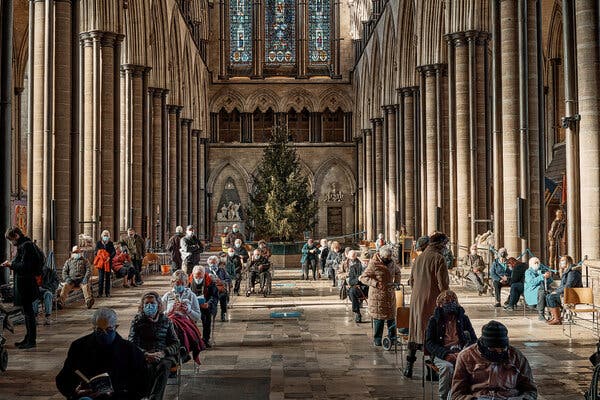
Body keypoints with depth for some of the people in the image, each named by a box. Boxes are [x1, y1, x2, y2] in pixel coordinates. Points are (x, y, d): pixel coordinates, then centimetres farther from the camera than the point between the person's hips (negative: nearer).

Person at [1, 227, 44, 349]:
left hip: (25, 284, -10)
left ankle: (31, 340, 1)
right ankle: (29, 338, 25)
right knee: (27, 311, 16)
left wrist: (11, 264, -10)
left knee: (28, 311, -4)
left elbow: (25, 266, -21)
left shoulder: (25, 246, -16)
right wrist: (11, 265, 9)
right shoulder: (25, 245, 15)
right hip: (25, 283, 10)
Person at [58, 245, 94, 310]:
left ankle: (89, 301, -53)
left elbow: (89, 270, 8)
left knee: (86, 285, -34)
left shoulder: (84, 260, 20)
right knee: (66, 285, -31)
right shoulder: (68, 261, 24)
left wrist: (86, 277, -11)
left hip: (82, 279, -1)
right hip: (72, 279, 1)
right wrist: (67, 278, -6)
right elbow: (64, 271, 15)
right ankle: (61, 301, -45)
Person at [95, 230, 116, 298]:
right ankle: (100, 292, -2)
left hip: (108, 262, 1)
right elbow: (96, 252, 7)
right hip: (100, 262, -1)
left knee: (107, 277, 6)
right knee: (101, 277, -6)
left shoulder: (110, 243, 4)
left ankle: (107, 292, 12)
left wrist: (109, 257, -20)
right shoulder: (98, 243, 6)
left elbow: (114, 252, -4)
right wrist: (96, 260, -5)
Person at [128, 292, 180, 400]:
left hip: (164, 356, 1)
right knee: (148, 367, -35)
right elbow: (132, 344, 1)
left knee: (164, 366, -34)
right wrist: (146, 354, -18)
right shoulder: (137, 321, 10)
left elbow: (175, 344, 9)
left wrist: (163, 353, -12)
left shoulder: (166, 321, 13)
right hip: (143, 356, -1)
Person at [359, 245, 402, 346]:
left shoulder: (391, 263, 7)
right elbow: (364, 277, -17)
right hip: (378, 295, -6)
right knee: (378, 317, -2)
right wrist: (376, 283, -26)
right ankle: (377, 339, 8)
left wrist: (396, 282, 13)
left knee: (391, 316, 9)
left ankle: (392, 338, 19)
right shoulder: (373, 265, -15)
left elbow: (397, 271, 29)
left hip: (390, 294, 6)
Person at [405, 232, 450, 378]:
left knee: (415, 331, 12)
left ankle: (409, 366, 13)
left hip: (416, 301, 7)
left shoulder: (419, 258, 12)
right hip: (432, 301, -7)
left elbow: (412, 281, 18)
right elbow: (443, 284, -14)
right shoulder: (438, 258, -11)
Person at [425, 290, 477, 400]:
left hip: (460, 353, 2)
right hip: (441, 354, -1)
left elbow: (473, 340, 10)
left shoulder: (463, 318, 14)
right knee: (447, 366, -36)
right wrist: (445, 354, -18)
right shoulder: (434, 320, 8)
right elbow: (429, 343, 0)